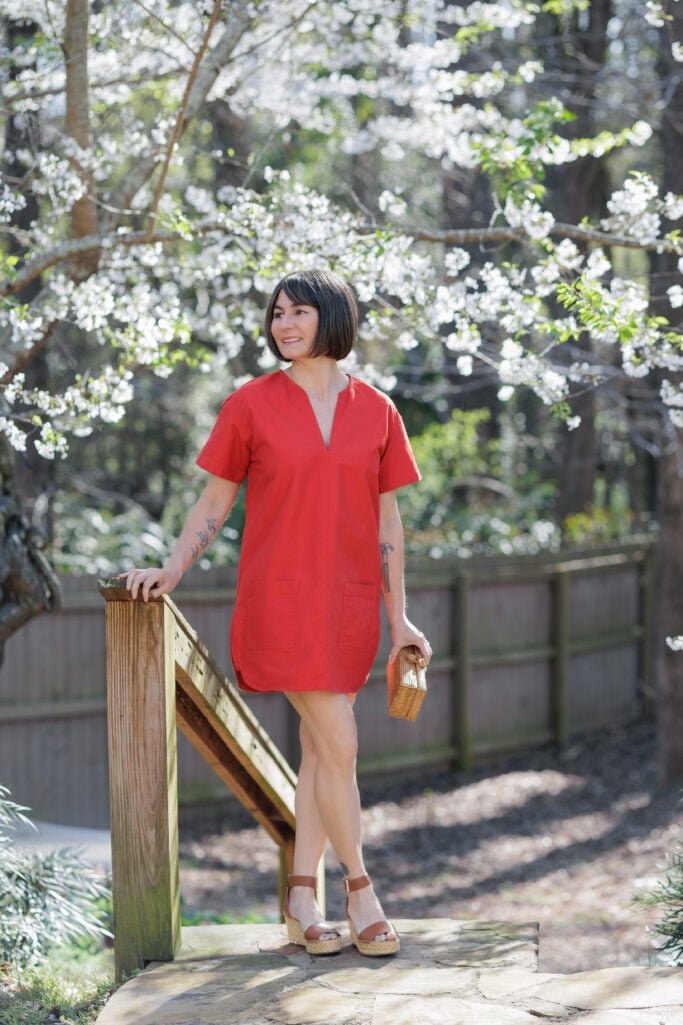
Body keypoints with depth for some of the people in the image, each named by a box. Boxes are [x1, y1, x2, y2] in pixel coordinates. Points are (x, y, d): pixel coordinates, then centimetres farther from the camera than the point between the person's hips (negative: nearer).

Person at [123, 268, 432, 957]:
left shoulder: (376, 411, 6)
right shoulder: (251, 405, -1)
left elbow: (387, 519, 9)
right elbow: (215, 501, 5)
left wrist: (399, 619, 7)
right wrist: (171, 571, -8)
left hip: (349, 602, 3)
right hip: (281, 596, -3)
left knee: (319, 749, 8)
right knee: (338, 746, -8)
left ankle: (301, 900, 17)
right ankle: (360, 889, 6)